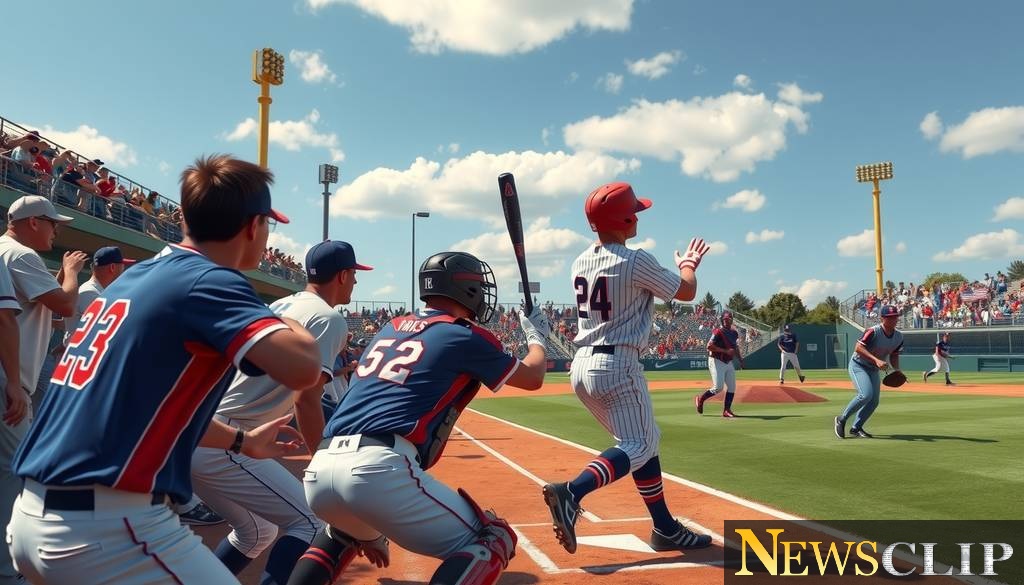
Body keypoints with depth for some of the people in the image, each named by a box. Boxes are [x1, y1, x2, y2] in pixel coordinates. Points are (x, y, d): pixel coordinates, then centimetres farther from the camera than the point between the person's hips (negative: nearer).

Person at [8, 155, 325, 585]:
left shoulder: (133, 278, 13)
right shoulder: (209, 281, -12)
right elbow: (302, 367, -26)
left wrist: (241, 441, 31)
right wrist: (286, 321, -3)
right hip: (106, 528, -9)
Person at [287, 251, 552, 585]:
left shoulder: (390, 328, 23)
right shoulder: (465, 336, 8)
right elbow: (532, 377, 22)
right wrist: (537, 337, 41)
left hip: (318, 470, 7)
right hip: (378, 468, -7)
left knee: (353, 529, 39)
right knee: (494, 540, 4)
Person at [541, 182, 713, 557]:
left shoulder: (581, 262, 10)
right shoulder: (636, 262, -12)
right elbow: (686, 292, 2)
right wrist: (688, 265, 22)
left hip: (582, 366, 8)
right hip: (617, 367, -8)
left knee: (646, 439, 17)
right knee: (638, 446, -5)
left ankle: (666, 529, 20)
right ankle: (572, 493, -27)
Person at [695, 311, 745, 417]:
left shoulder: (734, 333, 11)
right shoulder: (718, 332, -14)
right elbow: (709, 346, -23)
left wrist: (740, 359, 10)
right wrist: (725, 351, -24)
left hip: (729, 363, 8)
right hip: (717, 362, -8)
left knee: (732, 387, 3)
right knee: (718, 387, -11)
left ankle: (727, 410, 11)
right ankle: (700, 399, 12)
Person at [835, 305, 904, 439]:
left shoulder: (899, 336, -2)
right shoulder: (873, 331, -24)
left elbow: (894, 355, 10)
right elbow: (858, 348, -28)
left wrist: (897, 370, -7)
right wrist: (876, 360, -38)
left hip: (874, 370, 8)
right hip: (858, 366, -8)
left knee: (874, 401, 3)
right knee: (866, 394, -24)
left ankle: (856, 428, 18)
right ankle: (841, 420, -8)